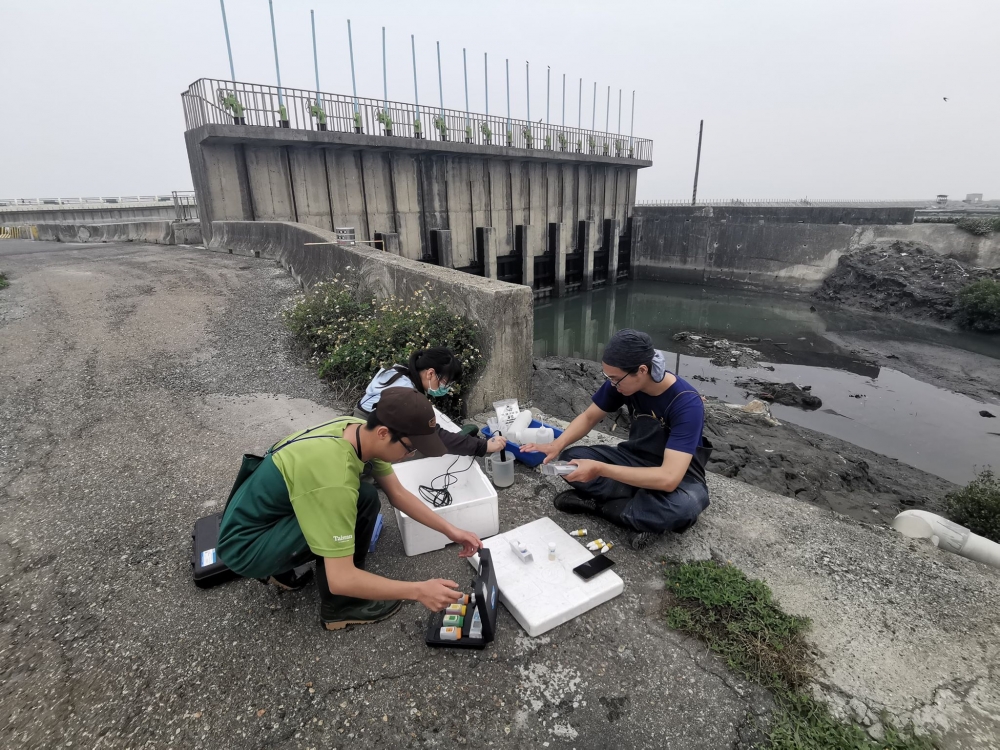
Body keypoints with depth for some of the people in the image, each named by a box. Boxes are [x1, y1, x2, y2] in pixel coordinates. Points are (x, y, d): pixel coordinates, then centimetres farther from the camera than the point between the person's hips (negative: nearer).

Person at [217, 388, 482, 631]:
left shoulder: (358, 429, -11)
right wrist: (419, 591, -26)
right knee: (363, 500, -23)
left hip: (272, 512, 8)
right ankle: (339, 607, -2)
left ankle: (280, 568, 16)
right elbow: (340, 579, -33)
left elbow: (398, 494, 1)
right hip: (244, 545, -8)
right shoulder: (332, 477, -36)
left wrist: (449, 530, -4)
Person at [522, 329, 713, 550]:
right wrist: (557, 445, -20)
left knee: (684, 505, -39)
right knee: (571, 458, -15)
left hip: (679, 475, -5)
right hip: (635, 458, 5)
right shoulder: (621, 381, -16)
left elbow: (668, 478, -38)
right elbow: (589, 417, -1)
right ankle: (646, 515, -14)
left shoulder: (687, 404, -31)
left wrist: (600, 469, -39)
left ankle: (601, 504, -17)